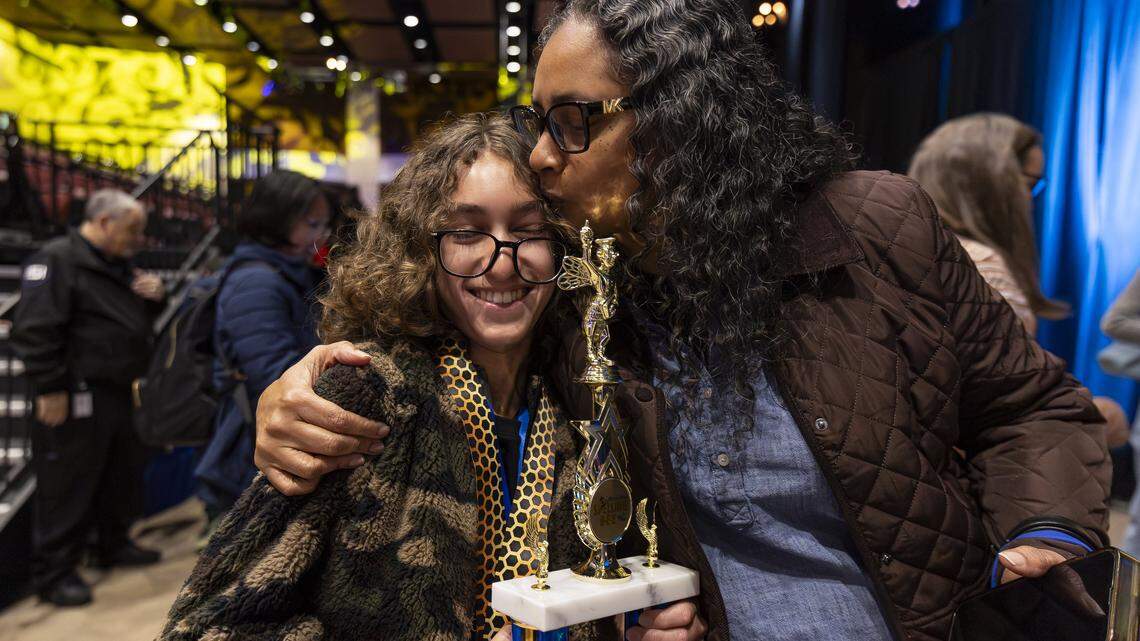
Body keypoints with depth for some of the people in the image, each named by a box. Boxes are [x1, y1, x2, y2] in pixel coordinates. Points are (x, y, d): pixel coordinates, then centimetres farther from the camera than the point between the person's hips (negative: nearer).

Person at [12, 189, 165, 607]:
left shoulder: (119, 265, 16)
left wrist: (154, 297, 3)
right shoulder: (56, 259, -13)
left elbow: (139, 318, 26)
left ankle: (115, 544, 34)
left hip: (118, 392, 9)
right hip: (78, 397, -9)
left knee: (122, 475, 18)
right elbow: (35, 330, -19)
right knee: (67, 487, -2)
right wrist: (50, 389, -20)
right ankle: (54, 573, 10)